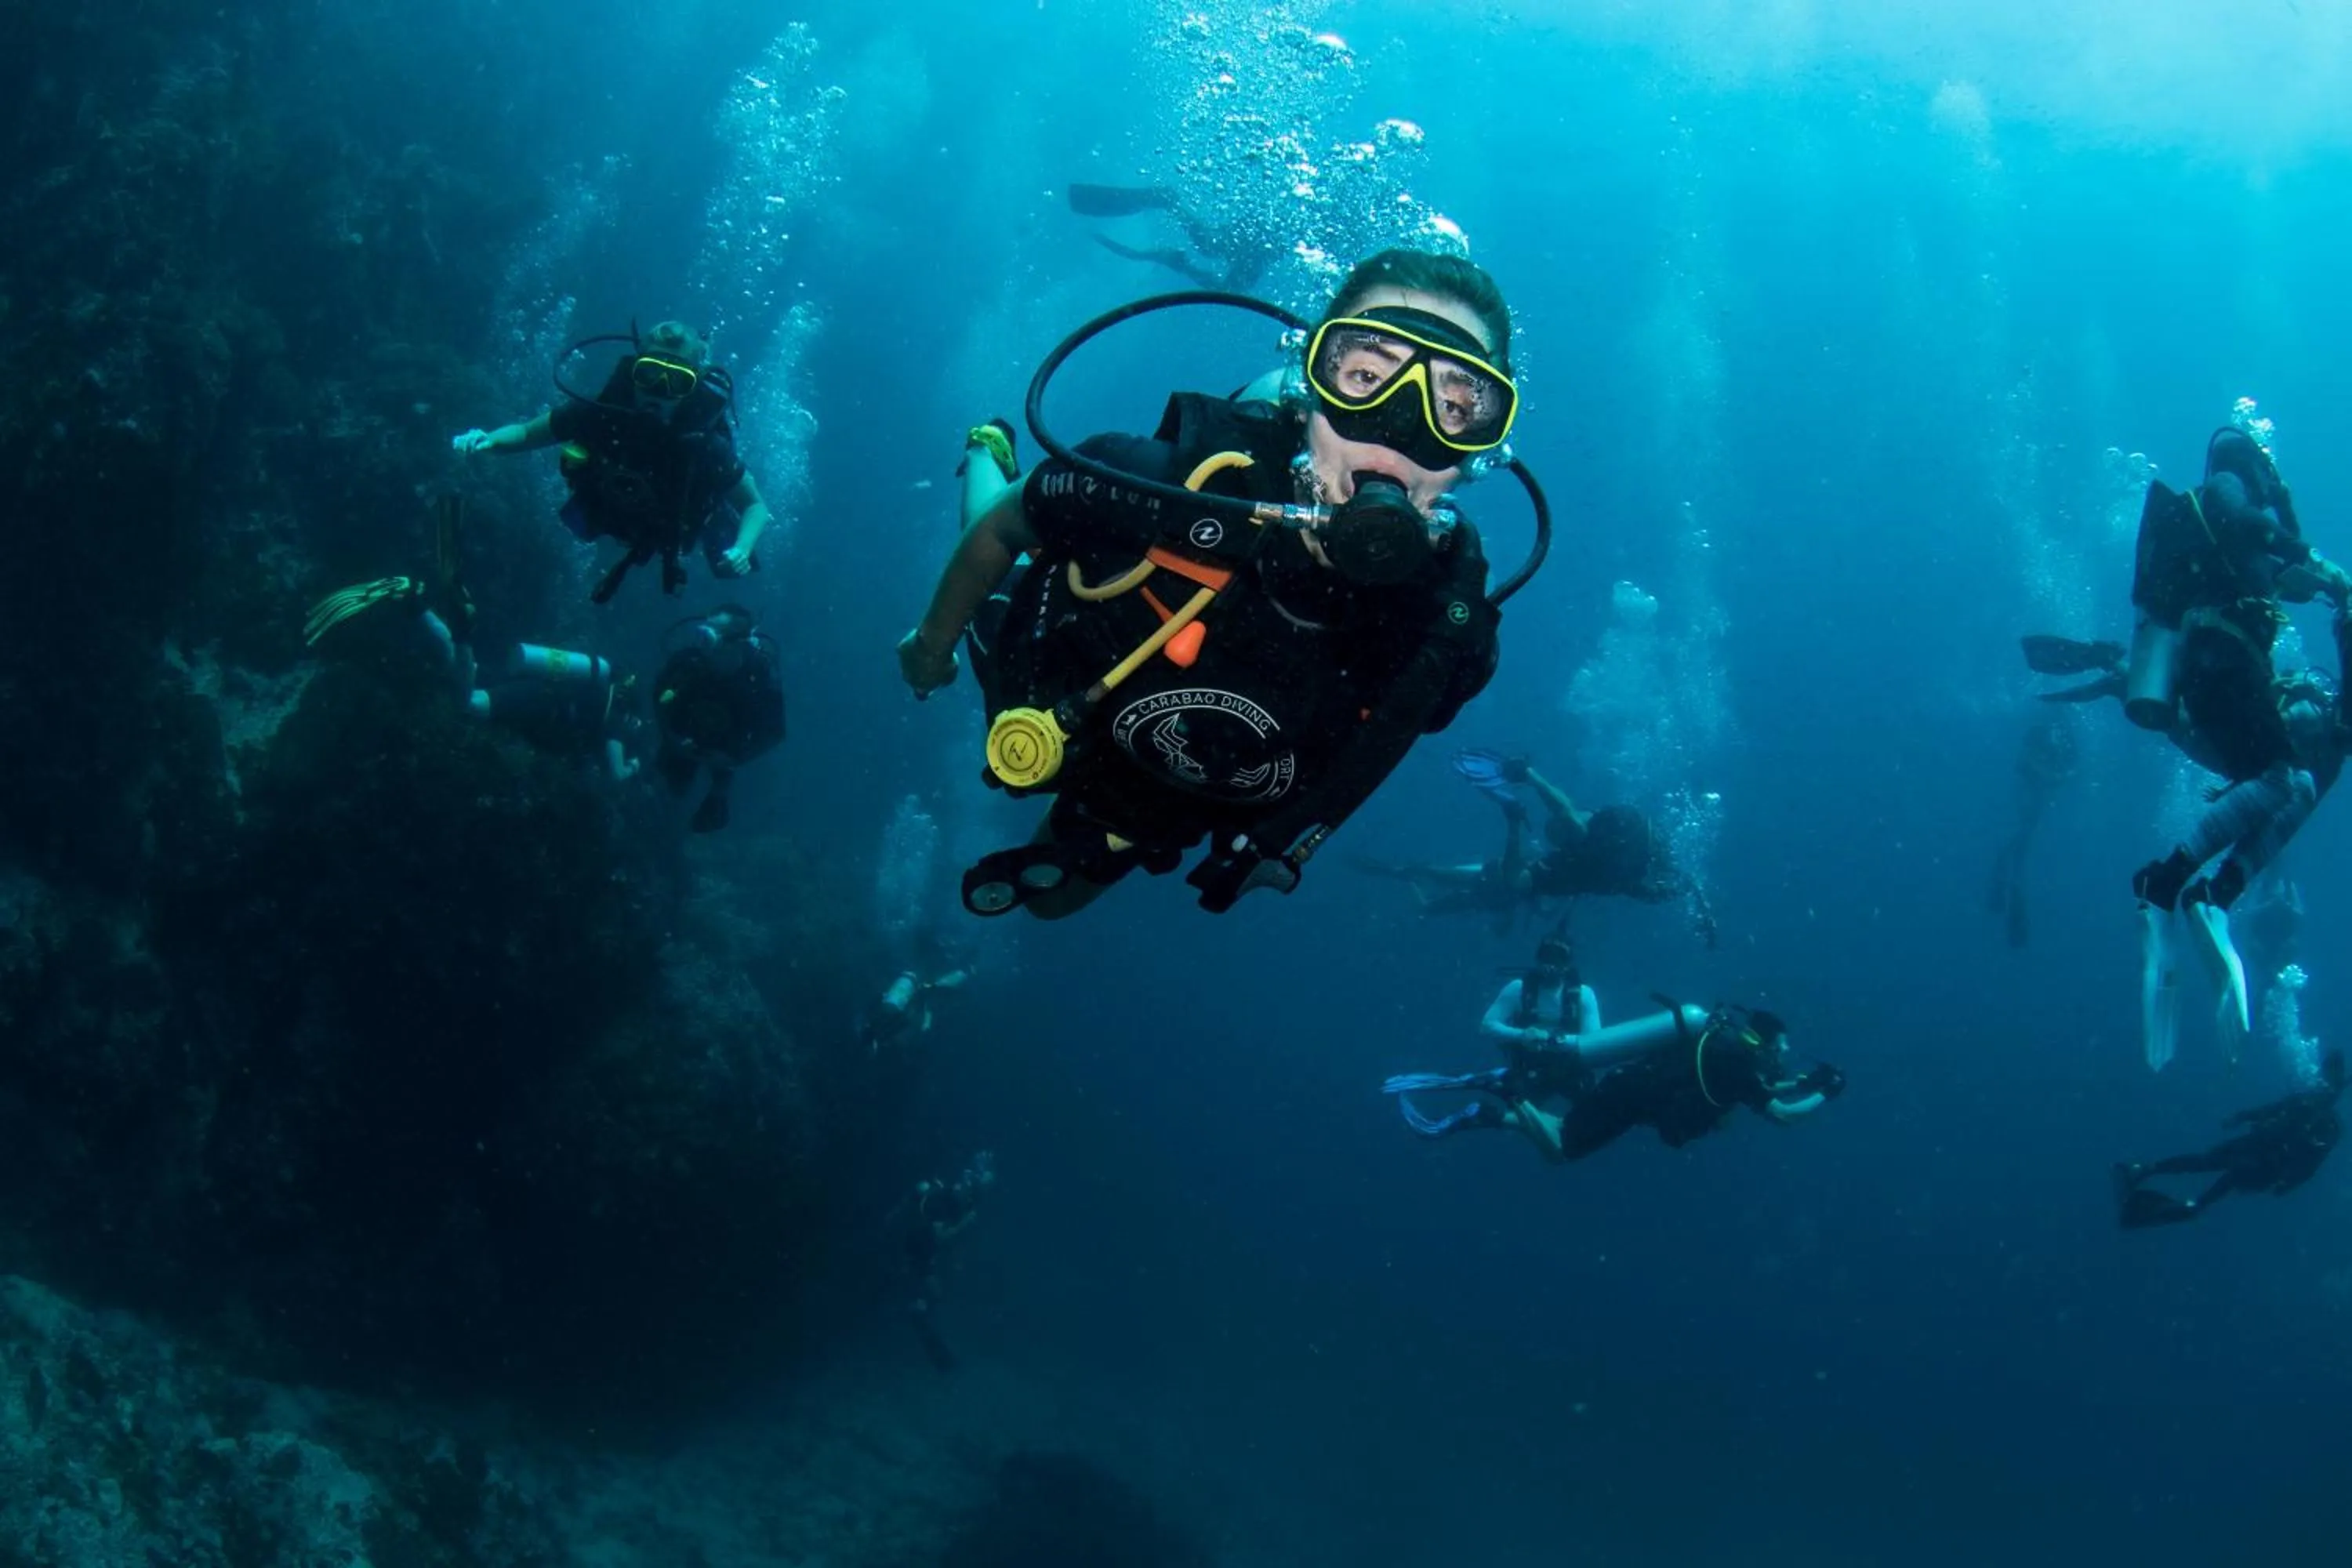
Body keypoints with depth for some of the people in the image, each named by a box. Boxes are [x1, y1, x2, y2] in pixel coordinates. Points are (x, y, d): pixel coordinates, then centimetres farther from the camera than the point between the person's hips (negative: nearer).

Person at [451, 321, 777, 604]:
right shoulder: (601, 413, -41)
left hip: (676, 525, -2)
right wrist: (488, 439, -45)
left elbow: (756, 505, -29)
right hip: (613, 511, 2)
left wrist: (741, 550, -49)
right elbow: (527, 432, -24)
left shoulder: (706, 445, -44)